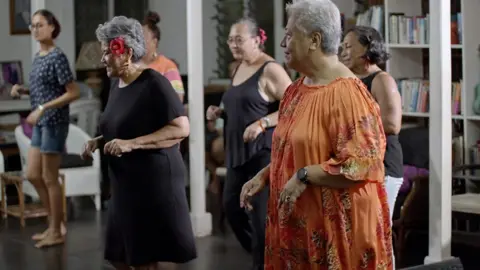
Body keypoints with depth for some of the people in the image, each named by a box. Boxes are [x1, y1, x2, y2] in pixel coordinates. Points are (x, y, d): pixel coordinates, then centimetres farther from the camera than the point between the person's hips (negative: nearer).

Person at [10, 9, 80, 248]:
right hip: (40, 124, 9)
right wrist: (22, 90, 4)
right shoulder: (38, 56, 12)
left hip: (54, 123, -9)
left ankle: (57, 232, 11)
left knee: (49, 178, -1)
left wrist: (42, 108, -21)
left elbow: (73, 93, -17)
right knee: (33, 175, 12)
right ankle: (56, 223, 24)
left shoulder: (57, 56, -14)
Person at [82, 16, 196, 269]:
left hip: (155, 179, -8)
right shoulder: (116, 84, 10)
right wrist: (100, 141, 4)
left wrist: (131, 144, -25)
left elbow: (181, 128, -21)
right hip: (125, 182, 8)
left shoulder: (153, 83, -15)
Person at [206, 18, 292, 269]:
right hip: (237, 150, 9)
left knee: (261, 213, -6)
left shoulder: (270, 70, -11)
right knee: (231, 206, 14)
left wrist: (262, 123, -24)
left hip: (262, 151, -9)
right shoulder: (239, 69, 15)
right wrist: (221, 112, 8)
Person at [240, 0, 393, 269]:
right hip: (299, 220, 8)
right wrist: (263, 176, 5)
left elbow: (361, 163, -23)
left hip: (338, 223, -8)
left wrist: (304, 176, -20)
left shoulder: (345, 92, -18)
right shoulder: (297, 89, 9)